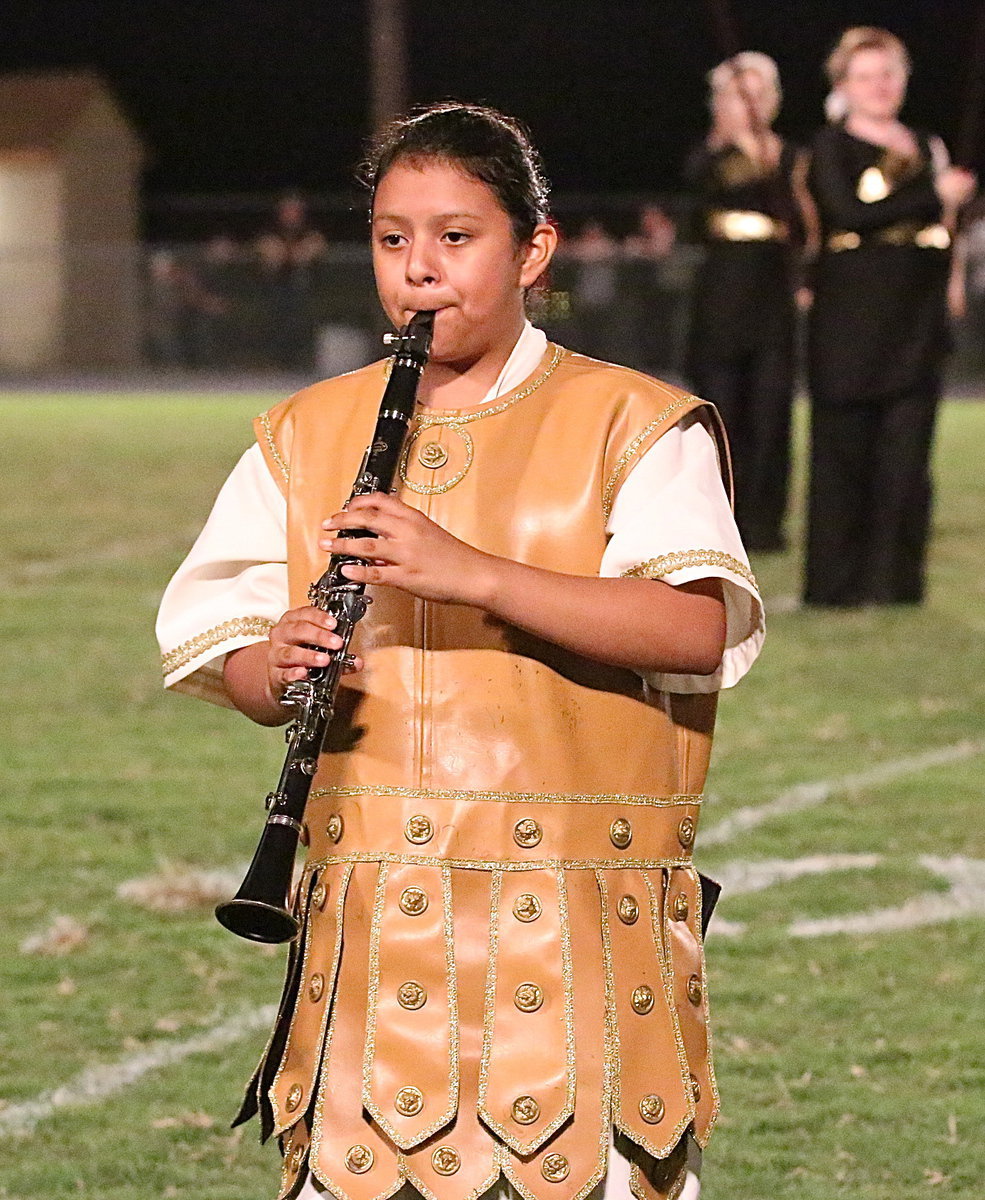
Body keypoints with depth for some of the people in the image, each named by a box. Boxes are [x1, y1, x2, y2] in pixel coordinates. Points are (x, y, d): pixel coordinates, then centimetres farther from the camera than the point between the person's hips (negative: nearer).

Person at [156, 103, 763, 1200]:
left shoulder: (630, 426, 1)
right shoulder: (303, 436, 14)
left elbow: (701, 628, -14)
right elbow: (217, 645, 12)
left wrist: (473, 575, -23)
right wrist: (274, 667, -13)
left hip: (577, 929, -3)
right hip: (371, 926, 3)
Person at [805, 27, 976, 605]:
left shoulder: (926, 147, 16)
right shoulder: (833, 146, 0)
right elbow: (848, 211, -16)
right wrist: (934, 196, -13)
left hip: (916, 319, 4)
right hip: (850, 318, -4)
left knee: (906, 453, 0)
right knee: (844, 453, -3)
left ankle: (893, 579, 4)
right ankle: (838, 580, 1)